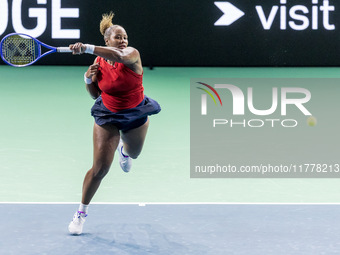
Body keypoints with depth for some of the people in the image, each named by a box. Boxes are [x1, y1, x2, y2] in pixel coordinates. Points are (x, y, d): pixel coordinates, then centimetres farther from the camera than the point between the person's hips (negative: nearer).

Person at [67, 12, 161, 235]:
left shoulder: (132, 54, -22)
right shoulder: (99, 63, -12)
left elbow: (118, 56, -48)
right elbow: (95, 93, 1)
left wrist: (87, 48, -58)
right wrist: (88, 78, -21)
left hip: (136, 115, 1)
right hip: (107, 116, -1)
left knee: (133, 154, 29)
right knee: (100, 168, -10)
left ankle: (123, 149, 69)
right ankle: (82, 212, 5)